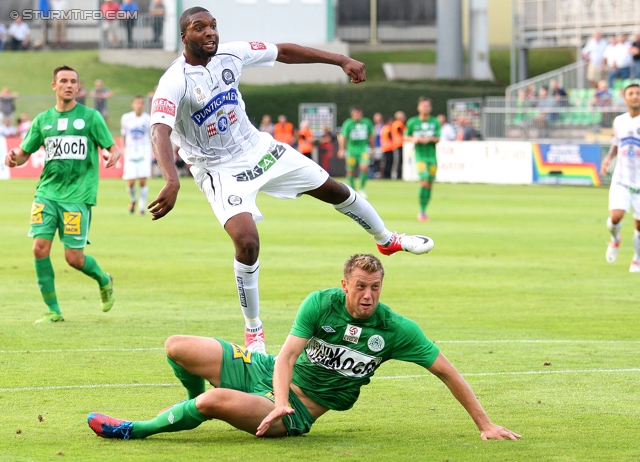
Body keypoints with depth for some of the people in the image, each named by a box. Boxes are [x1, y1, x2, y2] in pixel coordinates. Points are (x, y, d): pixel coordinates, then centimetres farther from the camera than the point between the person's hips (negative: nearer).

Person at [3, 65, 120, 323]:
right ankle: (53, 310, 1)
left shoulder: (90, 116, 3)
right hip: (46, 193, 3)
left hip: (78, 195, -3)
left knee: (74, 257, -6)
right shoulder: (43, 120, 11)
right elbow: (24, 152, 16)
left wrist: (113, 155, -21)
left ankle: (104, 280, 27)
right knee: (40, 248, -11)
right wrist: (14, 158, -8)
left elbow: (113, 148, 4)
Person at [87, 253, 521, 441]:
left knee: (216, 400, -31)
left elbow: (445, 369, -9)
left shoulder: (396, 330, -15)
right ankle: (197, 409, 29)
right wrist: (280, 399, -38)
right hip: (267, 372, 3)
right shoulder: (321, 303, -13)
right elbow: (288, 355, -18)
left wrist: (485, 423, -12)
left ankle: (133, 430, -8)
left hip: (298, 414, -3)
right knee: (177, 347, -4)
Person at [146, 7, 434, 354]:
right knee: (247, 241, -25)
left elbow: (284, 52, 4)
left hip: (257, 148, 6)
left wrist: (342, 61, 4)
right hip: (219, 169, -6)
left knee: (333, 189, 16)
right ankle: (253, 331, -3)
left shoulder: (230, 55, -9)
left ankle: (387, 240, 46)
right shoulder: (175, 82, -27)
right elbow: (160, 132, -42)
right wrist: (172, 182, -59)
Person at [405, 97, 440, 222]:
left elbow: (437, 139, -1)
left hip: (432, 155, 3)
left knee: (430, 184, 4)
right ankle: (421, 211, -9)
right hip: (420, 156, -3)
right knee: (424, 182, -18)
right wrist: (413, 139, -11)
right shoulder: (412, 122, 0)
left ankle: (424, 211, 17)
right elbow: (406, 136, 10)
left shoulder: (435, 122, 3)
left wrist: (429, 139, -21)